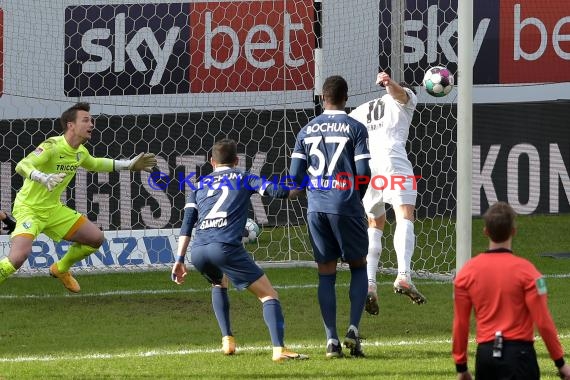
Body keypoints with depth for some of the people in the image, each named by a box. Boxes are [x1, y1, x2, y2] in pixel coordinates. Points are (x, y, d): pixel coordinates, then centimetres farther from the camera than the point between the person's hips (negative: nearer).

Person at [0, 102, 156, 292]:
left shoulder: (80, 152, 2)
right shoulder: (52, 146, -23)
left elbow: (94, 164, 27)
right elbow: (21, 166, -36)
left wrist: (128, 165, 23)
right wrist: (43, 179, -55)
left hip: (53, 208, 8)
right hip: (29, 209, -8)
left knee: (96, 238, 10)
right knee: (19, 256, -30)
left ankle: (60, 269, 32)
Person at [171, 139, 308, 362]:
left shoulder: (200, 185, 27)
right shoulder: (244, 179, 19)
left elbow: (187, 224, 18)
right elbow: (276, 191, 5)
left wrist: (179, 260, 16)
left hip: (198, 251, 5)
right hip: (226, 247, -5)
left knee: (219, 284, 37)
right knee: (268, 294, -1)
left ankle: (227, 341, 25)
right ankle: (279, 349, -21)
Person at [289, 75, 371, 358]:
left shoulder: (307, 131, 8)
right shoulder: (355, 128, -2)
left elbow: (295, 175, 4)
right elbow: (363, 172, -7)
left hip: (316, 207, 3)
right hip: (346, 206, -3)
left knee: (326, 273, 7)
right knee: (358, 266, 13)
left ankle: (331, 340, 0)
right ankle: (353, 329, -3)